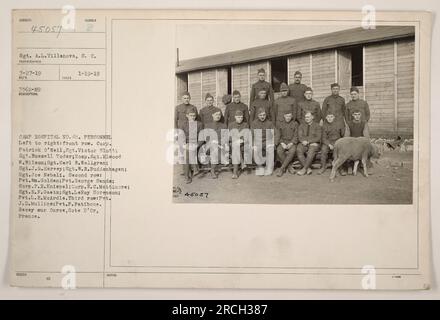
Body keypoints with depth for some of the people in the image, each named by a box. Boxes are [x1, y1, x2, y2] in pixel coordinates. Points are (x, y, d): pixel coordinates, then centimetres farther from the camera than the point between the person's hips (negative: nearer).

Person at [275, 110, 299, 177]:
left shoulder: (295, 124, 11)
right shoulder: (279, 124, 12)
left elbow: (296, 136, 4)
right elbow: (277, 136, 5)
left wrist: (291, 144, -13)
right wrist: (282, 144, -12)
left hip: (292, 143, -1)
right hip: (282, 142, 1)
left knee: (292, 151, -35)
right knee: (279, 151, -33)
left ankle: (281, 169, -30)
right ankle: (289, 167, -21)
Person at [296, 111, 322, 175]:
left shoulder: (317, 125, 8)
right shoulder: (301, 125, 15)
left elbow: (318, 138, -3)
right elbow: (300, 137, 5)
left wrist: (308, 142, -15)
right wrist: (304, 141, -16)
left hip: (314, 144, -2)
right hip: (304, 144, 2)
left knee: (311, 151, -37)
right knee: (298, 150, -31)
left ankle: (304, 169, -33)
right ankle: (308, 168, -32)